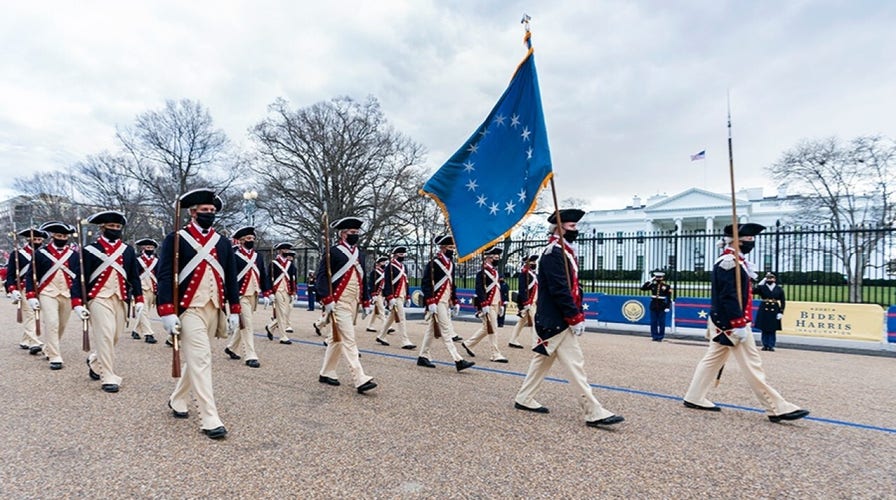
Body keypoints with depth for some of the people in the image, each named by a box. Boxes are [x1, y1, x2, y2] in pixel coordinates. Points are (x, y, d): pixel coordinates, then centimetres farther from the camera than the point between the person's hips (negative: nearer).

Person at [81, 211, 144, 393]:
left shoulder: (128, 250, 9)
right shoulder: (90, 250, -2)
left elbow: (135, 276, 9)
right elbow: (81, 277, -2)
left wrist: (139, 300, 3)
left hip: (121, 299, 4)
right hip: (99, 299, -4)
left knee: (114, 336, 12)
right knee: (105, 336, -10)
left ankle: (94, 361, 40)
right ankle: (109, 378, -3)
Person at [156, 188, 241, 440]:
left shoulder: (223, 243, 10)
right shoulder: (175, 239, -3)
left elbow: (231, 278, 12)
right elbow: (165, 276, -8)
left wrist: (234, 310, 7)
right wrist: (167, 312, -16)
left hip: (214, 310, 5)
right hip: (189, 309, -5)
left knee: (193, 360, 17)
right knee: (200, 360, -9)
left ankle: (178, 400, 39)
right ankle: (209, 419, -5)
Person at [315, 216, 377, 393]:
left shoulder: (359, 255, 14)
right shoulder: (333, 252, -8)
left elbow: (363, 280, 19)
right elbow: (322, 276, -12)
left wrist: (366, 302, 17)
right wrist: (327, 300, -19)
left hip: (353, 303, 8)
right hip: (339, 304, -8)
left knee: (337, 339, 16)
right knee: (349, 341, -10)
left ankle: (326, 373, 29)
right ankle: (360, 380, -11)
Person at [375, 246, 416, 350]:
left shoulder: (403, 267, 16)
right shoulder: (390, 267, -11)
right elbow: (386, 283, -17)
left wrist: (407, 297, 18)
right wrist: (390, 298, -23)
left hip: (402, 297, 9)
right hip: (395, 298, -9)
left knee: (391, 317, 17)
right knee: (401, 319, -8)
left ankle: (381, 337, 30)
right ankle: (405, 342, -4)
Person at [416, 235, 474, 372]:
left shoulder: (451, 264, 13)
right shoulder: (433, 263, -12)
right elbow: (425, 284, -15)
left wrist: (455, 302, 16)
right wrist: (430, 302, -21)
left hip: (446, 302, 9)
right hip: (437, 303, -9)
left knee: (431, 330, 14)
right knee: (446, 331, -8)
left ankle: (423, 357, 23)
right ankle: (458, 361, -8)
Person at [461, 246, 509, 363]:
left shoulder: (495, 271, 16)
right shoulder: (482, 272, -13)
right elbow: (479, 290, -19)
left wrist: (501, 305, 19)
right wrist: (484, 305, -23)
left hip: (495, 305, 9)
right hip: (488, 306, -9)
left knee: (486, 328, 17)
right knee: (492, 330, -4)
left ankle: (468, 343, 30)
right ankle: (496, 355, 3)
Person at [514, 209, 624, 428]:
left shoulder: (566, 252, 16)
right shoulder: (553, 253, -16)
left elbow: (573, 286, 18)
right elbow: (559, 290, -22)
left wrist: (579, 314, 10)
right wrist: (575, 318, -19)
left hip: (553, 320, 11)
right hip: (557, 321, -11)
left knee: (543, 359, 16)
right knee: (575, 364, -6)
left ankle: (524, 399, 26)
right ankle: (594, 413, 0)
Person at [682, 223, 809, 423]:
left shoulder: (735, 261, 17)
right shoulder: (729, 262, -17)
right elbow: (729, 296, -23)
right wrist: (738, 325, -23)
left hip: (722, 322, 11)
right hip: (731, 323, -11)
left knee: (713, 359, 12)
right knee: (752, 365, -4)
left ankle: (694, 398, 18)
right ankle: (778, 408, 4)